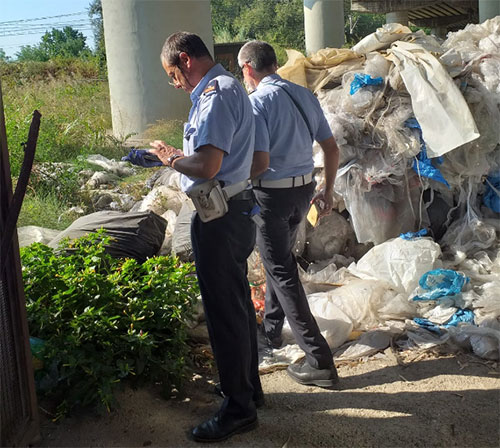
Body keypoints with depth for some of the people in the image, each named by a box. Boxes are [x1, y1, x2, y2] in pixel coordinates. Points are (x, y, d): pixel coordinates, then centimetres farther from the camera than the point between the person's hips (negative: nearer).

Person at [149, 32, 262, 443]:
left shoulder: (215, 96, -18)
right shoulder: (228, 88, 15)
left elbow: (207, 166, -27)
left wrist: (170, 157, -9)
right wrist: (180, 155, 15)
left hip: (219, 219, -11)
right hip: (235, 210, 11)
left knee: (224, 312, -1)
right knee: (238, 303, 20)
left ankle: (239, 408, 12)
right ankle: (249, 386, 36)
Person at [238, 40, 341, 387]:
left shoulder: (257, 102, -15)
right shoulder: (305, 96, 6)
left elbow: (260, 162, -22)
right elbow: (331, 148, 9)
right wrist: (328, 191, 18)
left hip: (271, 193, -8)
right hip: (304, 188, 8)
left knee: (282, 271, 0)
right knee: (281, 259, 25)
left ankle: (319, 360, -1)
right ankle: (271, 330, 41)